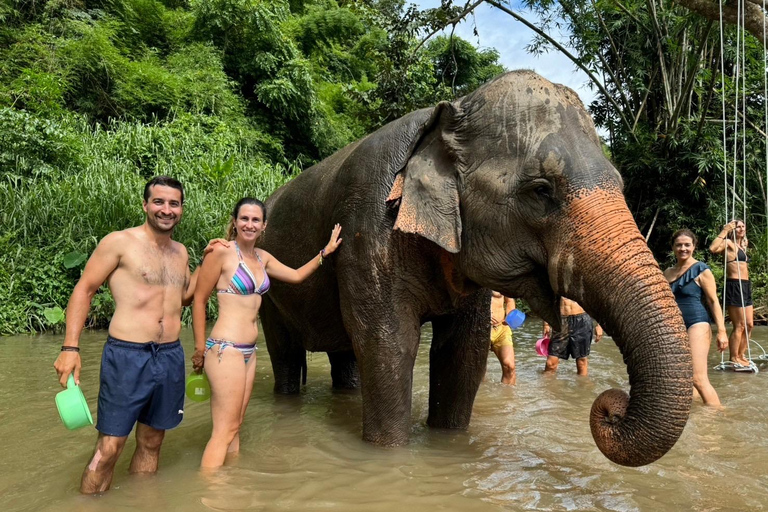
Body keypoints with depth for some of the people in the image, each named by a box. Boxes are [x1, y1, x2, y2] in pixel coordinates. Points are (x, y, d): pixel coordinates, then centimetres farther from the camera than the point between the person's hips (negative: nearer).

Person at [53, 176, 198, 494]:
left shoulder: (180, 252, 12)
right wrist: (70, 348, -13)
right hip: (127, 356, -6)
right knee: (109, 447, -3)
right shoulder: (120, 242, -6)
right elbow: (84, 290, -5)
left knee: (152, 442, 15)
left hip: (171, 357, 6)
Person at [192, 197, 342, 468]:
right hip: (225, 349, -7)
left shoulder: (262, 257, 12)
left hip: (248, 352, 7)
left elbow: (296, 275, 25)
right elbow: (199, 299, -6)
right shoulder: (222, 252, -9)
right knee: (225, 429, -6)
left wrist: (326, 251, 24)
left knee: (235, 425, 13)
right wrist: (200, 349, -6)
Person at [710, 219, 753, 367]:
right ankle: (734, 359, 3)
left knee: (749, 324, 13)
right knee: (739, 325, -5)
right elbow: (713, 248, -28)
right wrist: (724, 231, -21)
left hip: (745, 286, 9)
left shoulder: (742, 245, 18)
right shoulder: (729, 243, -7)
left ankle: (741, 355, 24)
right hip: (734, 286, -9)